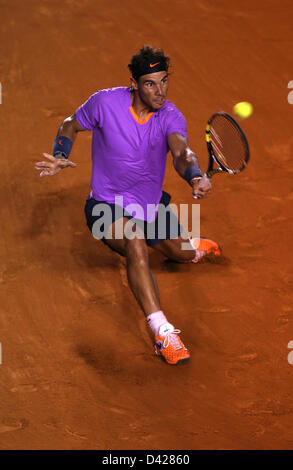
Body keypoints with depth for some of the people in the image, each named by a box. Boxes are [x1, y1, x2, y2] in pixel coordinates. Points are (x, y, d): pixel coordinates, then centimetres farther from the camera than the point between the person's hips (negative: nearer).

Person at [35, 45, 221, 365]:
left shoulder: (171, 117, -15)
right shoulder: (105, 102, -18)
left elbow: (181, 152, -35)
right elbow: (71, 126, 1)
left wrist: (196, 177, -58)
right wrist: (60, 157, -18)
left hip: (152, 203, 4)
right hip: (107, 204, -4)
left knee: (181, 254, 20)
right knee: (135, 243, -36)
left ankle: (193, 245, 64)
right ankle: (162, 332, -40)